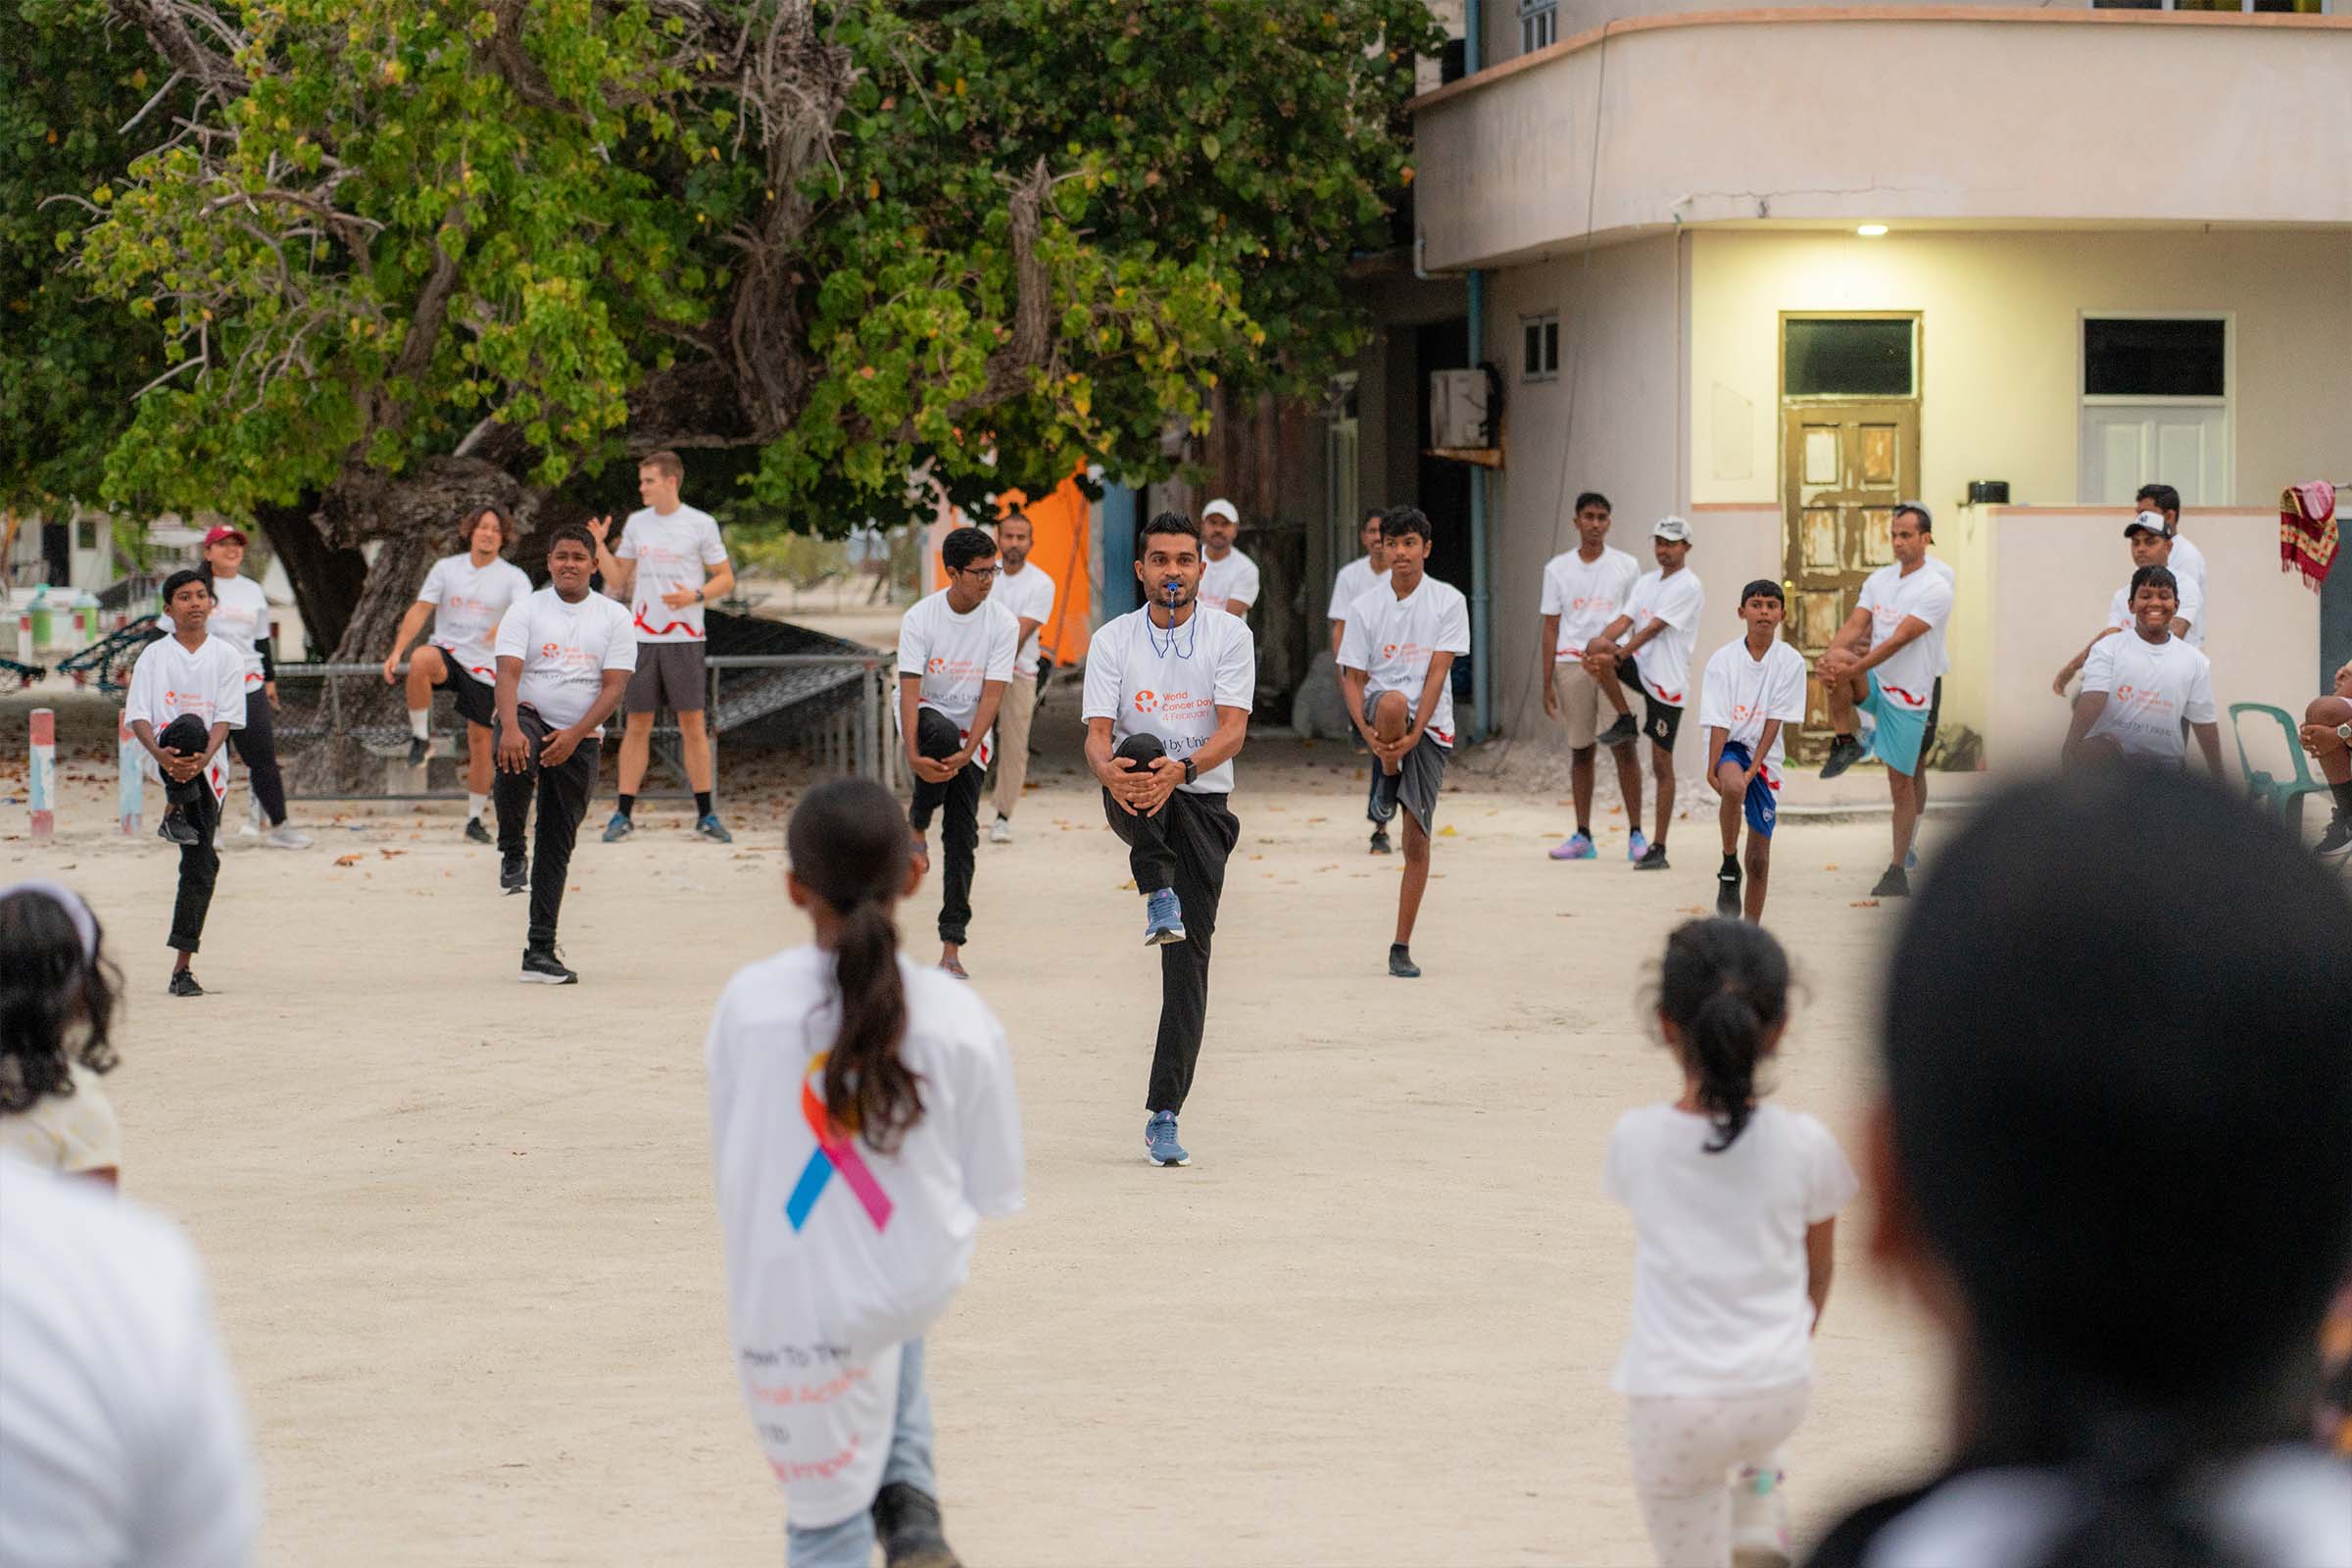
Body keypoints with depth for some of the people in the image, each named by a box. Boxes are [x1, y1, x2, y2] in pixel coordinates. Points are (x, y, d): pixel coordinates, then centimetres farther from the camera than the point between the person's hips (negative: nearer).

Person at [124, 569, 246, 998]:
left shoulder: (226, 656, 8)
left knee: (201, 864, -4)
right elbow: (137, 714, -2)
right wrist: (161, 753, -22)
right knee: (187, 726, -37)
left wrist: (203, 758, -20)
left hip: (206, 768, 2)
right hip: (163, 756, -2)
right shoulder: (154, 655, 6)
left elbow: (226, 717, -1)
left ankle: (183, 966, 1)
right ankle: (174, 811, -26)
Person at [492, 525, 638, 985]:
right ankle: (511, 853, -20)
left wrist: (575, 735, -18)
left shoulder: (614, 617, 5)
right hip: (528, 719, -2)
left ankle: (540, 951, 7)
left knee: (557, 846, 4)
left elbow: (614, 685, -3)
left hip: (580, 739, 2)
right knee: (514, 758, -39)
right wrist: (510, 728, -29)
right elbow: (507, 672, -11)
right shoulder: (526, 609, 1)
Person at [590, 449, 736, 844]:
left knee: (692, 723, -1)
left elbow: (725, 578, 3)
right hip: (641, 635, 3)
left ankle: (705, 815, 7)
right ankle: (623, 815, 7)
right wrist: (598, 545, -1)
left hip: (684, 638, -3)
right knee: (637, 725, 3)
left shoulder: (701, 524, -2)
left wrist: (695, 596, -15)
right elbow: (617, 579, 13)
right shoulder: (636, 523, 9)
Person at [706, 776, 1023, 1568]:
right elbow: (991, 1194, -5)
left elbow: (729, 1162, -2)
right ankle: (909, 1500, 22)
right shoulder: (963, 1020, -15)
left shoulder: (748, 1002, -15)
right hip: (921, 1292, 2)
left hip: (792, 1313, -1)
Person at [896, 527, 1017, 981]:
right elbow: (909, 689, -17)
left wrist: (967, 753, -25)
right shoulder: (920, 617, -12)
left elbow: (992, 694, -12)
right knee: (943, 732, -39)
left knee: (962, 835, -4)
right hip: (927, 715, -2)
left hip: (972, 734, 2)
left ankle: (952, 944, 0)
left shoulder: (1003, 624, -9)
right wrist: (913, 756, -29)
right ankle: (918, 821, -11)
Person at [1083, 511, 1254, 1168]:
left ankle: (1163, 1116, -3)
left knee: (1189, 961, -6)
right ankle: (1160, 899, -34)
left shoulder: (1230, 635, 0)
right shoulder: (1112, 640, 1)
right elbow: (1098, 734, -7)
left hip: (1202, 802, 0)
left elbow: (1233, 728, -11)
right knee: (1140, 747, -36)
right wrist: (1110, 773, -32)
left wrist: (1180, 770, -31)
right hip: (1134, 805, 0)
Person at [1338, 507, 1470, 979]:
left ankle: (1402, 948, 7)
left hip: (1430, 728, 0)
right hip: (1380, 719, 0)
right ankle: (1387, 780, -9)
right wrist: (1367, 731, -16)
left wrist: (1413, 734, -18)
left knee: (1418, 839, -2)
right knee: (1392, 701, -40)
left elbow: (1437, 672, -8)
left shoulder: (1449, 602, -1)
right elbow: (1353, 678, 3)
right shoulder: (1366, 608, 2)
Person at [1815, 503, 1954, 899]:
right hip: (1872, 684, 4)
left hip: (1908, 693, -4)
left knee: (1902, 781, 0)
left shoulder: (1936, 588, -13)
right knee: (1834, 663, -29)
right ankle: (1845, 743, -12)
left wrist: (1852, 668, -29)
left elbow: (1898, 640, -22)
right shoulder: (1879, 579, 7)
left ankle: (1898, 870, 10)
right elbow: (1855, 626, -2)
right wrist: (1831, 655, -23)